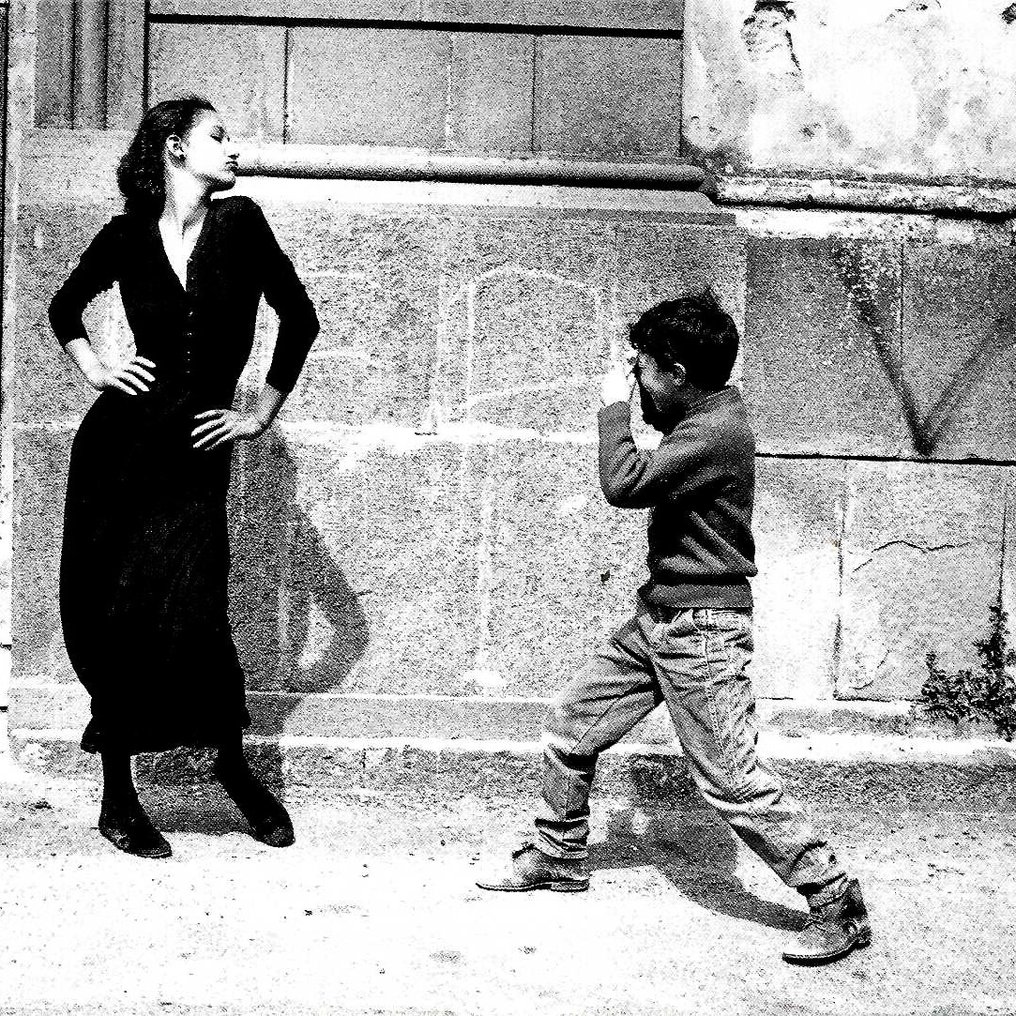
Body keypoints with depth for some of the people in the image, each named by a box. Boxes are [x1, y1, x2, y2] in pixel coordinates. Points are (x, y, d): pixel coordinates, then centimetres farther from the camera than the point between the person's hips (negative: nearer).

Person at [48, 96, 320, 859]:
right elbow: (66, 308, 20)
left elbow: (299, 319, 6)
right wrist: (94, 368, 4)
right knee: (110, 619, 1)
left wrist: (262, 415, 7)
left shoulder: (238, 224, 0)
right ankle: (118, 798, 14)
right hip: (120, 445, 1)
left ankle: (233, 763, 16)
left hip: (195, 453, -1)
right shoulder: (127, 237, 2)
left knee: (189, 613, -11)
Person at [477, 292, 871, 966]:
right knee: (570, 728, 13)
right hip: (658, 619, 10)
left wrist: (615, 406, -13)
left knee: (733, 782, -9)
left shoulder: (719, 430, -21)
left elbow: (624, 484, -27)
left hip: (703, 629, -10)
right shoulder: (700, 419, 10)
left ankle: (840, 905, 1)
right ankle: (558, 859, 30)